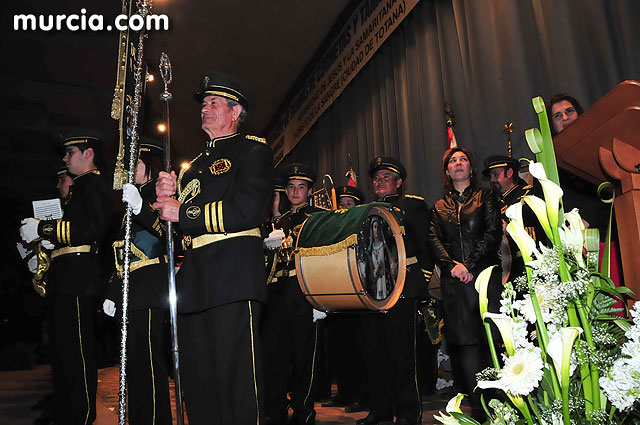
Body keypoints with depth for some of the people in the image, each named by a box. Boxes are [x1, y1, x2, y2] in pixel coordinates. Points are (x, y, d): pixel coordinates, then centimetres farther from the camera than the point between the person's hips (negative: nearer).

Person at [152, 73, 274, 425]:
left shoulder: (253, 150, 1)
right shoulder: (197, 163, 25)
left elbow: (247, 211, -15)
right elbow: (179, 220, 24)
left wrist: (183, 212, -10)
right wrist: (167, 195, 4)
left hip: (233, 279, -8)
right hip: (193, 283, 8)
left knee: (237, 384, -3)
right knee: (197, 385, 13)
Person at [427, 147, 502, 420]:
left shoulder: (486, 197, 12)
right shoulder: (439, 207, 19)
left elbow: (494, 233, 0)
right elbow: (434, 239, 6)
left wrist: (470, 265, -12)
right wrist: (452, 265, -12)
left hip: (484, 275, -2)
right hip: (453, 283, 2)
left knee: (488, 339, -6)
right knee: (465, 341, -1)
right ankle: (478, 407, 5)